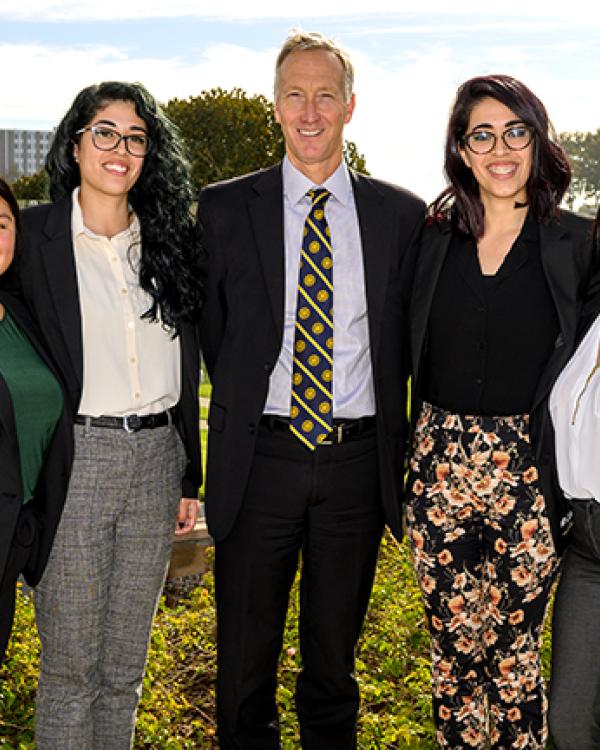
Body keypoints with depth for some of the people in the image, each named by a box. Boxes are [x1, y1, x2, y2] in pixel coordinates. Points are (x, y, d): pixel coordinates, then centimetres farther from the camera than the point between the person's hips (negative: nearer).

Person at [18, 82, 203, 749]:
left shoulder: (170, 238, 10)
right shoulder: (33, 234, -2)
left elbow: (186, 367, 12)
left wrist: (189, 475, 11)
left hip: (156, 458, 4)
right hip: (72, 459, -4)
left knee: (126, 661, 15)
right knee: (69, 663, 6)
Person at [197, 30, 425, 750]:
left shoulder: (400, 213, 3)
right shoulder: (225, 208, 0)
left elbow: (404, 338, 8)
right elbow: (210, 328, 6)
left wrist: (391, 441, 4)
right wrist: (245, 410, 4)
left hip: (357, 458, 1)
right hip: (260, 455, 0)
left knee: (334, 651, 17)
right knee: (246, 655, 13)